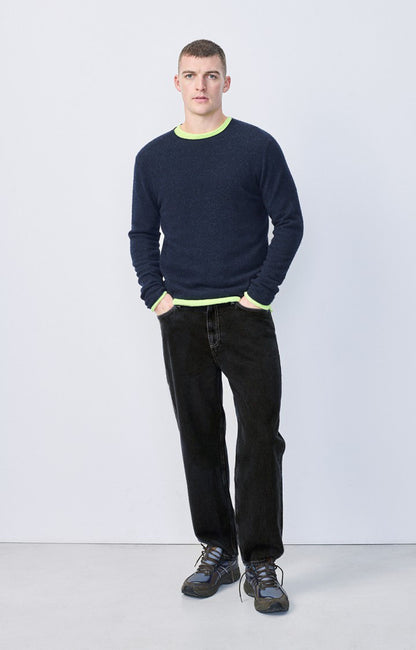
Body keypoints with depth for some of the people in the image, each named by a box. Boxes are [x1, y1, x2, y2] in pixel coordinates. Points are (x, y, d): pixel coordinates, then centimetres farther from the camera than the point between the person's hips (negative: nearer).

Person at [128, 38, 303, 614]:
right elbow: (142, 234, 14)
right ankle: (217, 551, 21)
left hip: (245, 316, -3)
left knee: (259, 438, -6)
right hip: (181, 319, 3)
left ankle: (261, 563, 5)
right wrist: (155, 293, 0)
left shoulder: (257, 147, 0)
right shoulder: (153, 157, 9)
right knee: (199, 439, 8)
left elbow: (289, 223, 0)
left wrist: (261, 292, -8)